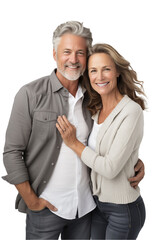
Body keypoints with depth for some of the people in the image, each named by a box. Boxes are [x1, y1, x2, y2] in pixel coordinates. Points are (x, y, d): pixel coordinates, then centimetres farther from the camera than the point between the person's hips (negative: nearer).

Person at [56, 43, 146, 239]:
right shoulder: (96, 109, 2)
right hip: (97, 201, 7)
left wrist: (74, 143, -17)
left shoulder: (131, 111, -21)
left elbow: (111, 168, -24)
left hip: (123, 209, -6)